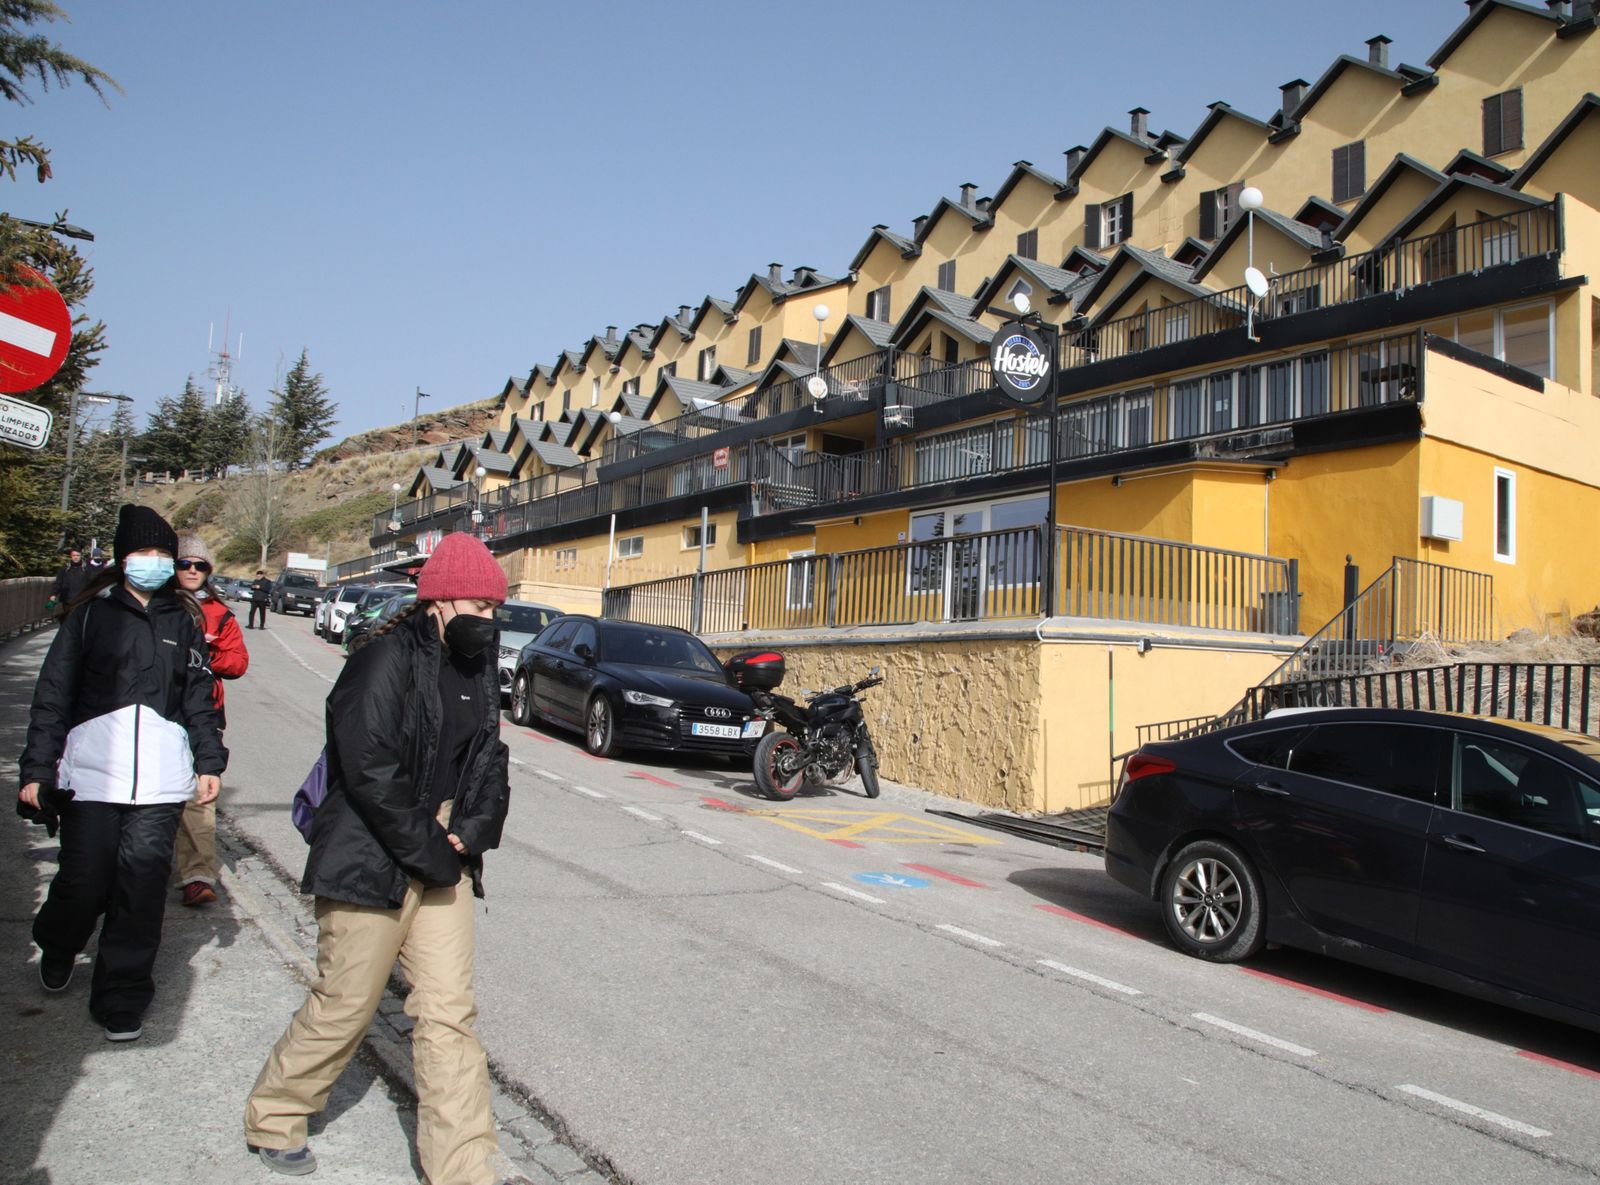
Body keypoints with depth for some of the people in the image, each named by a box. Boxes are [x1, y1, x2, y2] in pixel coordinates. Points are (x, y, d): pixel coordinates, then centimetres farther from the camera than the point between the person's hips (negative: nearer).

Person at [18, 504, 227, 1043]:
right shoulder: (91, 613, 7)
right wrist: (37, 769, 2)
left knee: (142, 883, -3)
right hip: (92, 769, -1)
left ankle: (122, 998, 12)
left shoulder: (184, 620, 14)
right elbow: (53, 693, 7)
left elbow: (199, 695, 16)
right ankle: (57, 947, 33)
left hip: (161, 775, 1)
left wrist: (209, 762, 9)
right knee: (84, 881, -2)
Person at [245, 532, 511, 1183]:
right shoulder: (386, 662, -16)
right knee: (343, 1007, 8)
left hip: (443, 863, 7)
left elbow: (490, 763, 12)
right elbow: (372, 775, -22)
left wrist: (468, 835, -6)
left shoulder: (479, 672, 9)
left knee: (449, 1013, 6)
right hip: (369, 863, -6)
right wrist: (432, 853, -15)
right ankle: (273, 1119, 35)